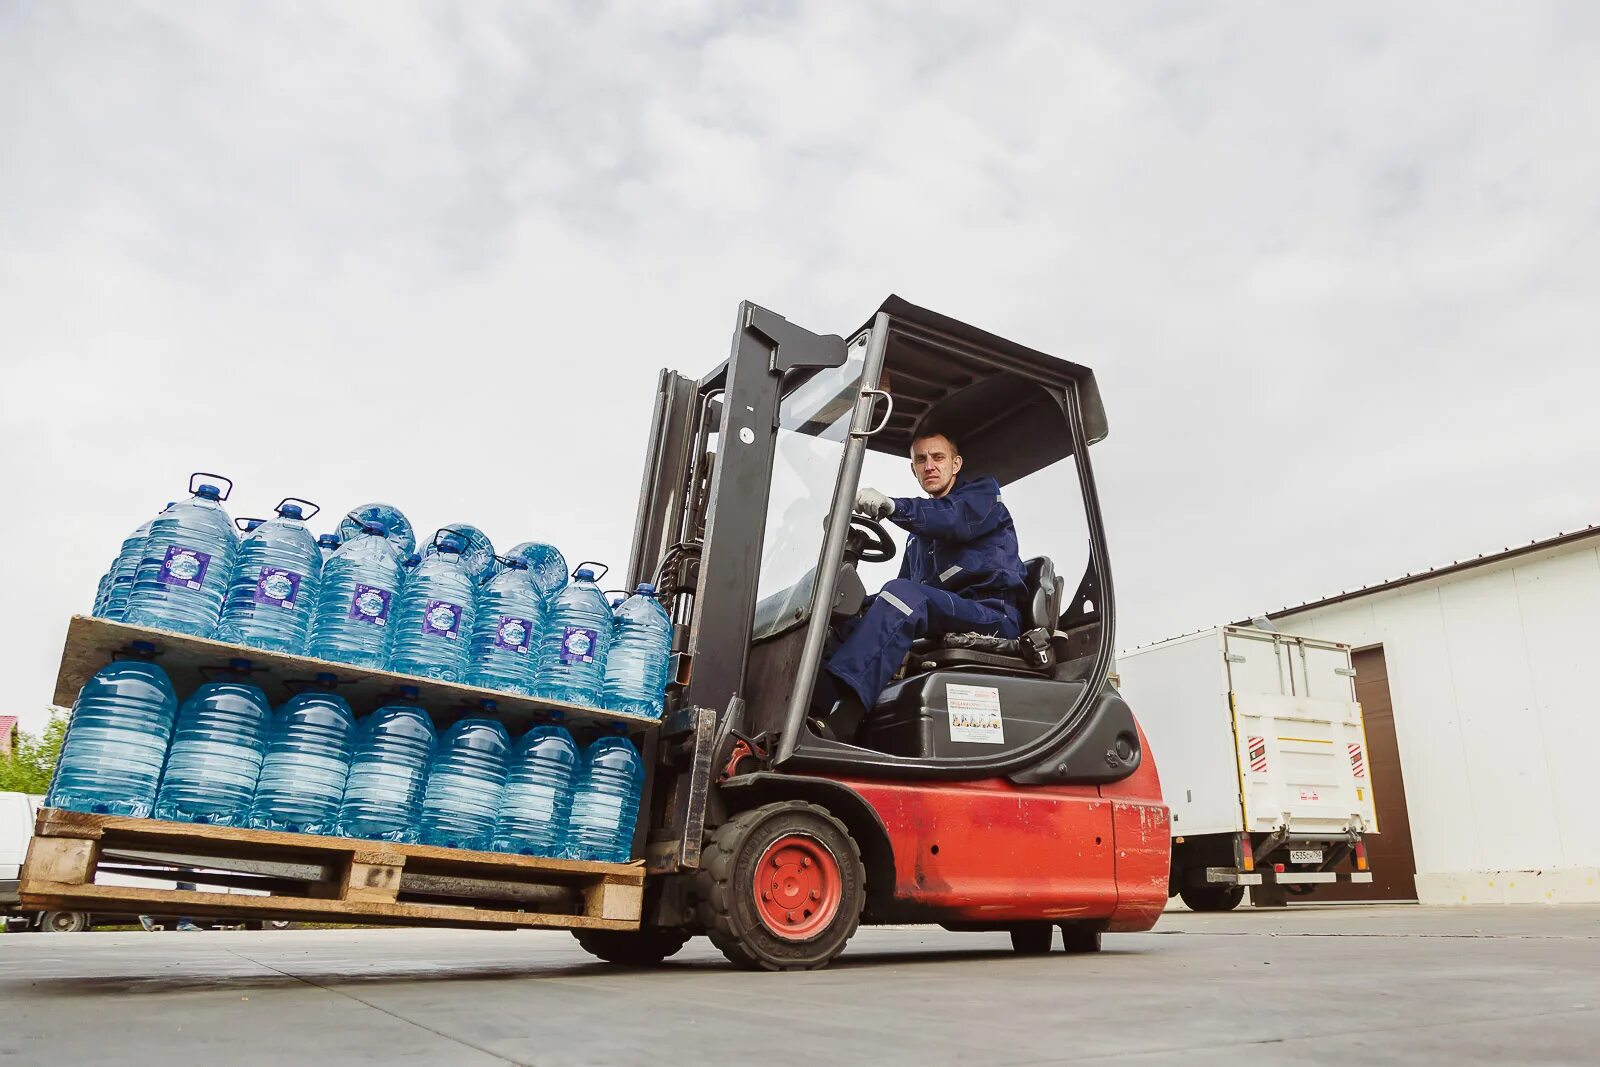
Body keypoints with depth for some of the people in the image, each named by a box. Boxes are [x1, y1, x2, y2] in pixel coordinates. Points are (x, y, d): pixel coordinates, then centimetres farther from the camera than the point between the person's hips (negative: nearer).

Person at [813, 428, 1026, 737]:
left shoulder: (983, 494, 12)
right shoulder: (919, 537, 32)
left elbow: (958, 519, -14)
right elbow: (907, 585, 20)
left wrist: (892, 506, -31)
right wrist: (870, 605, -3)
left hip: (994, 614, -7)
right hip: (943, 626, 7)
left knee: (904, 596, -32)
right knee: (853, 619, -10)